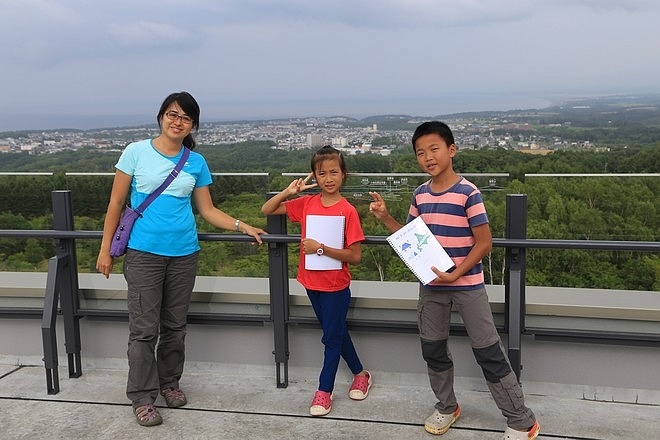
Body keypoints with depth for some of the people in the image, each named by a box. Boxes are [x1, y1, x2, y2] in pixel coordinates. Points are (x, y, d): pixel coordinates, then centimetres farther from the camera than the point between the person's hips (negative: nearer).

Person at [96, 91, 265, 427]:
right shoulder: (136, 152, -2)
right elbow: (116, 203, 1)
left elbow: (207, 210, 10)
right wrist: (105, 248, -1)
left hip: (184, 254, 3)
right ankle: (142, 397, 10)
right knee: (144, 329, -2)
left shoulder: (196, 163, 6)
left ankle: (169, 382, 31)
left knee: (175, 325, 13)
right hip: (143, 253, -3)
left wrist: (242, 226, -3)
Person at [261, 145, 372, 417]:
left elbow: (355, 256, -16)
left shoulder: (348, 211, -15)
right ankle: (360, 374, 37)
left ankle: (324, 390, 20)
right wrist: (288, 191, -12)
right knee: (337, 332, 19)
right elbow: (266, 210, 1)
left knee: (332, 337, 7)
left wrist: (321, 248, -22)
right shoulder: (305, 204, -2)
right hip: (312, 283, 5)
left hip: (336, 285, -5)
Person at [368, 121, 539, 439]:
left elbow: (484, 242, -15)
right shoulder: (420, 194, 2)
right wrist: (385, 217, -2)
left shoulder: (468, 193, -16)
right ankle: (446, 407, 36)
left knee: (488, 353, -1)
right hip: (431, 286, 6)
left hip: (467, 285, -6)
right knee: (433, 350, 15)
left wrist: (455, 274, -21)